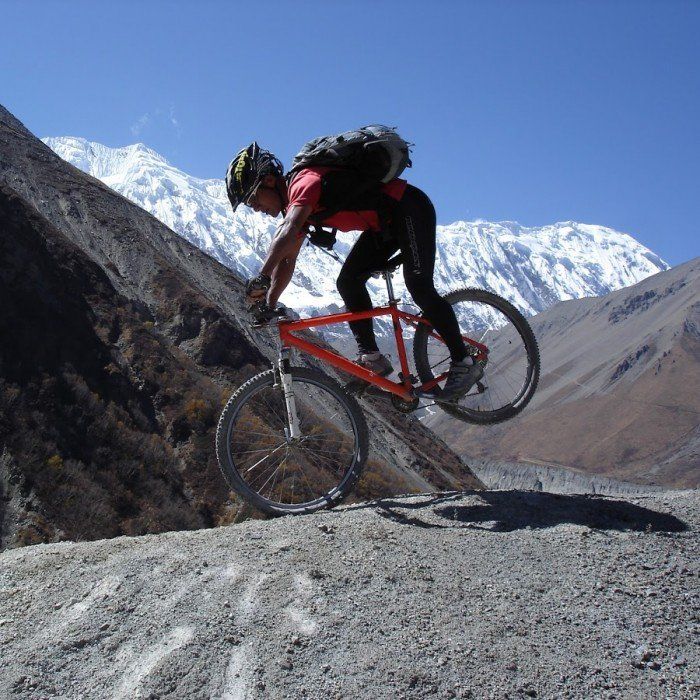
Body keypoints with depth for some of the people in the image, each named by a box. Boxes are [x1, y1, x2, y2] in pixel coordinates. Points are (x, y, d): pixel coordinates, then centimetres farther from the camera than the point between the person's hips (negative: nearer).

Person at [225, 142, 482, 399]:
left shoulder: (304, 181, -23)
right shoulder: (294, 203, 8)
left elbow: (288, 231, -41)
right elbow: (287, 260, 8)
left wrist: (261, 278, -49)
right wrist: (269, 305, -3)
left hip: (411, 209, -10)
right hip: (385, 223, 10)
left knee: (419, 287, -19)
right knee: (347, 283, -1)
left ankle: (463, 363, -11)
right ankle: (371, 357, 0)